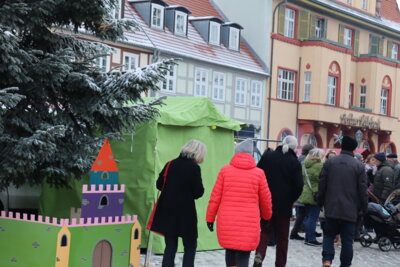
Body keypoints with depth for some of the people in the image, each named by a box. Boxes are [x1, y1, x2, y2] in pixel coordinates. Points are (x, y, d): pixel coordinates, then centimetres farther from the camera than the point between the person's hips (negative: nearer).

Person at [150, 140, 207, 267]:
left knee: (170, 247, 12)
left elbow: (159, 184, 9)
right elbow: (198, 192, -12)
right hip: (186, 212, -5)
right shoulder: (194, 167, -11)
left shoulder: (171, 164, 5)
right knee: (190, 247, 7)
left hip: (167, 211, 5)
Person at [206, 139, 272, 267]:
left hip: (226, 222, 2)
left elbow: (215, 197, 1)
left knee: (230, 250, 22)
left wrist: (210, 217, 10)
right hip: (248, 224, -2)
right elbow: (265, 200, 7)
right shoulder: (259, 173, -1)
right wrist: (266, 215, 25)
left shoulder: (225, 170, 0)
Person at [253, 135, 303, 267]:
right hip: (284, 205, -2)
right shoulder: (294, 162, -8)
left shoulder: (267, 156, -1)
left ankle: (259, 255, -8)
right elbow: (298, 186, -10)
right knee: (282, 236, 11)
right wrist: (291, 200, 6)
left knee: (265, 231, 14)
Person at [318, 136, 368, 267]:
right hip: (350, 210, -1)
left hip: (331, 208, 1)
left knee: (329, 235, 12)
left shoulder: (329, 162, 0)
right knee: (347, 239, 6)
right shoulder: (359, 165, -5)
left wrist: (320, 202, 14)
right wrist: (364, 207, 8)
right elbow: (363, 189, -3)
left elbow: (322, 184, 3)